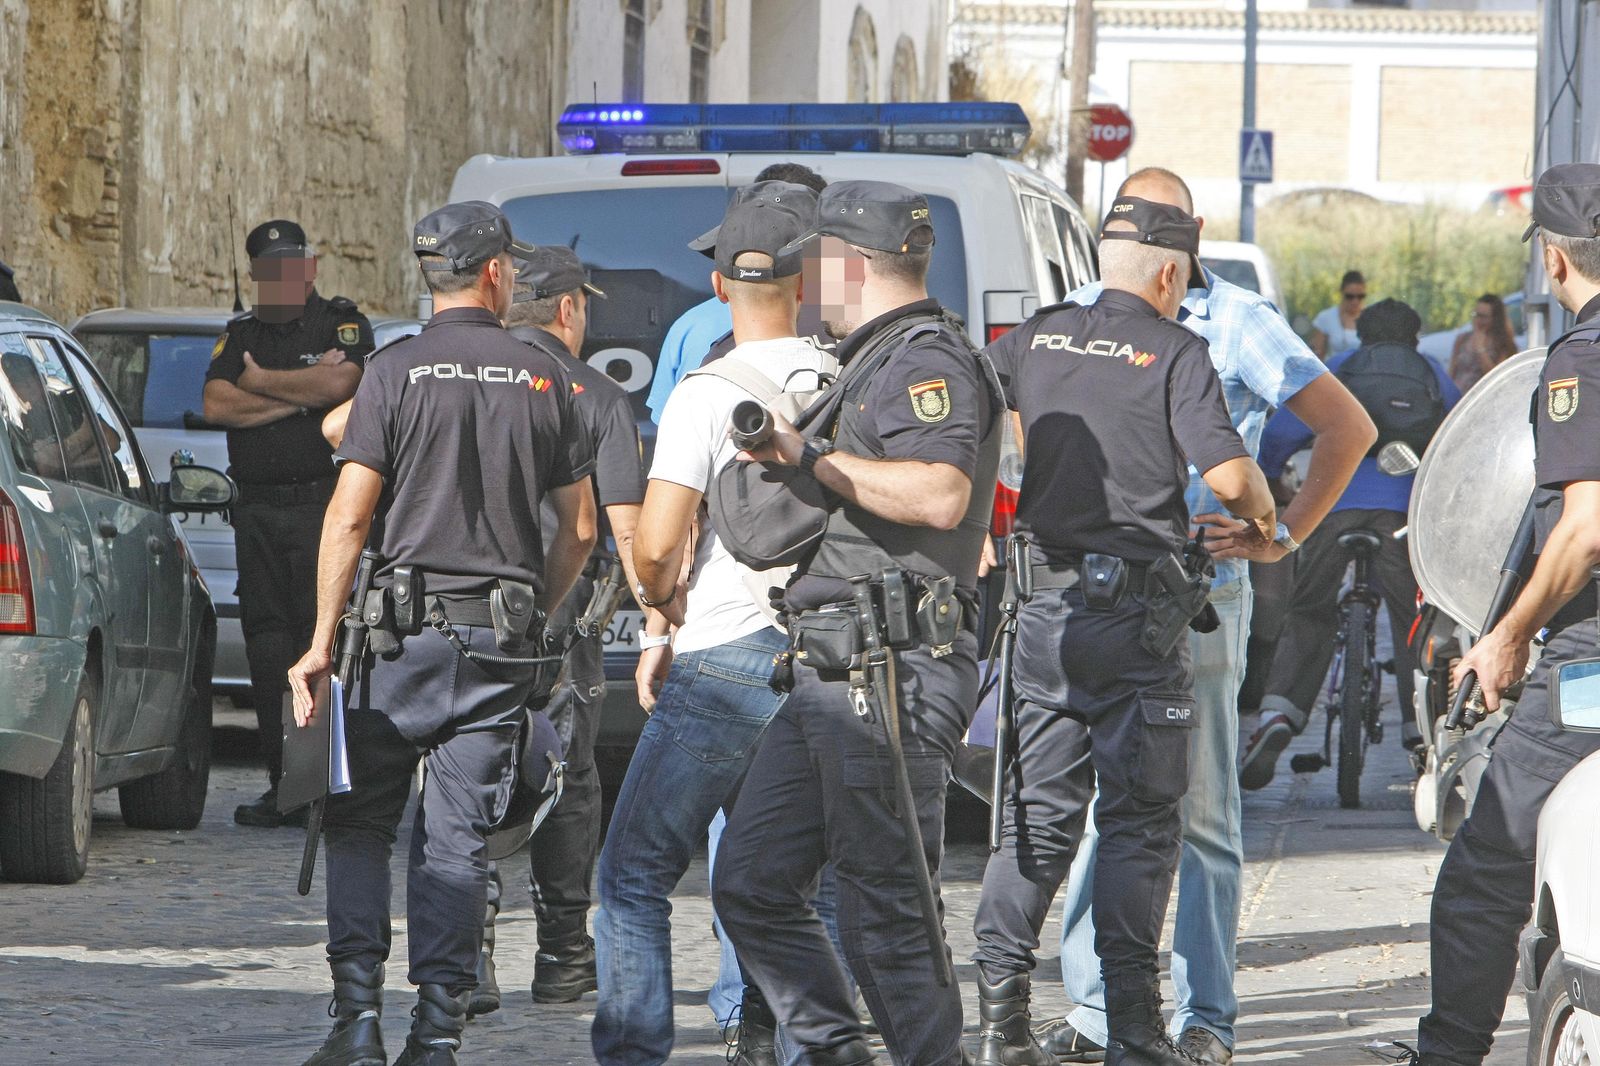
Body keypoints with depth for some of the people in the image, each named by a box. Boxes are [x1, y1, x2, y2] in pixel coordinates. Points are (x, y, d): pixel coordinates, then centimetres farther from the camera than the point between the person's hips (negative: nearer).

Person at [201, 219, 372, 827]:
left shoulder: (343, 325, 5)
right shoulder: (239, 336, 18)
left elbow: (340, 384, -15)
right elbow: (216, 406, 2)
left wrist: (261, 381, -3)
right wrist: (300, 395, -4)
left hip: (323, 507, -5)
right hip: (256, 506, 5)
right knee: (267, 645, 2)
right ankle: (282, 783, 5)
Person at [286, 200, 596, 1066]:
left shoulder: (397, 372, -5)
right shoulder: (542, 378, 4)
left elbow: (349, 515, -10)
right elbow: (579, 528, 8)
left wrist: (322, 640, -5)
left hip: (404, 635, -2)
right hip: (501, 639, 2)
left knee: (359, 826, 8)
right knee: (457, 840, 5)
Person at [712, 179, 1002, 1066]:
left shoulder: (926, 359, -10)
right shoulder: (873, 361, 23)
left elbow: (940, 493, -27)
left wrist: (811, 458, -19)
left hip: (892, 674, -11)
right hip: (829, 676, 11)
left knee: (886, 917, -9)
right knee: (750, 883, 11)